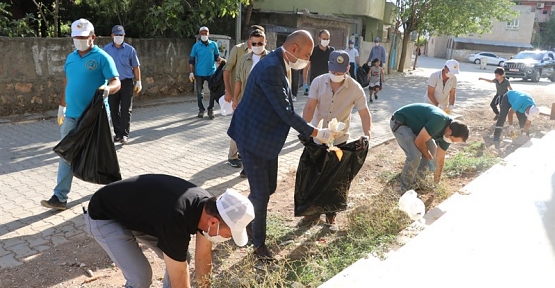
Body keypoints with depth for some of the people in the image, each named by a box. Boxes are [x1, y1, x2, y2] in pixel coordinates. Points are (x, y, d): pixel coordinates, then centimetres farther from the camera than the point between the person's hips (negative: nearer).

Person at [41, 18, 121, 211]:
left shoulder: (102, 57, -9)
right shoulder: (70, 58, 12)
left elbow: (116, 82, -15)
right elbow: (67, 83, 21)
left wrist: (108, 88, -37)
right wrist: (62, 106, 22)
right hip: (71, 115, 6)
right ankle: (60, 197, 8)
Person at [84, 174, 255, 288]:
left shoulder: (206, 205, -17)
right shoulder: (176, 221, -40)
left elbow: (203, 257, -3)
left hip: (139, 214, 7)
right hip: (104, 217, -7)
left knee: (180, 259, 0)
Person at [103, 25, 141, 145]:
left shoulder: (130, 49, -1)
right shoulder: (106, 49, 4)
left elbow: (136, 67, 2)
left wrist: (138, 82, -1)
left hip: (127, 83, -2)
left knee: (126, 110, -3)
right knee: (114, 110, 8)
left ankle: (124, 134, 0)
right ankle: (117, 133, 19)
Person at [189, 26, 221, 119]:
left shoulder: (213, 44, 1)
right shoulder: (196, 46, 0)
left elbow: (217, 57, 8)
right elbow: (191, 60, 2)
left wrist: (220, 62, -14)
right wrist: (191, 72, -6)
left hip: (212, 72, 0)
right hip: (199, 73, 0)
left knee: (213, 92, 2)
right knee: (199, 92, 8)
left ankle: (211, 109, 16)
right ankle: (201, 109, 22)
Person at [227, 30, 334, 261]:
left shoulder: (279, 65, 6)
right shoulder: (271, 68, -26)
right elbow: (285, 111, -25)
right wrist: (315, 133, -18)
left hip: (266, 137, 10)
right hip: (253, 138, -10)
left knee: (268, 187, 17)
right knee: (261, 193, 1)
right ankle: (258, 243, 21)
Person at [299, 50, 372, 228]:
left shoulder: (355, 88, -13)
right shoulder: (318, 82, -10)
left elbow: (365, 114, -9)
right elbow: (309, 108, -15)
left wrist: (367, 134, -25)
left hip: (339, 140, -1)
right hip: (316, 138, 2)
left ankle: (331, 216, 29)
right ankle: (313, 213, 27)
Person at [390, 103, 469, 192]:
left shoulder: (447, 134, -5)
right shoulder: (439, 121, -33)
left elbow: (440, 159, 4)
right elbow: (419, 142, -27)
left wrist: (436, 183, 8)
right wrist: (430, 158, -11)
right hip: (399, 122, -9)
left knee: (432, 150, 9)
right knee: (415, 155, -22)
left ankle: (414, 184, 18)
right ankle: (405, 189, -3)